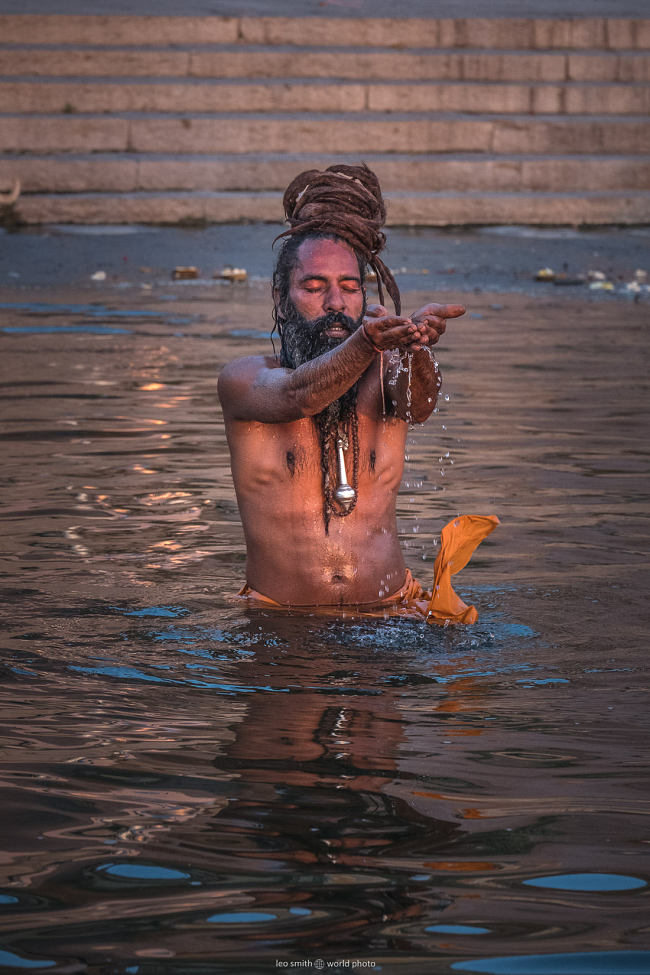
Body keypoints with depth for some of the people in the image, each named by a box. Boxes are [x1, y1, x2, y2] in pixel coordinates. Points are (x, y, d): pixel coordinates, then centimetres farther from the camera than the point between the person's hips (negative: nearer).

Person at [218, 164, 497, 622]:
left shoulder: (384, 374, 5)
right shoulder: (245, 378, 0)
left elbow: (418, 403, -18)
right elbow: (296, 396, -22)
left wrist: (418, 342, -42)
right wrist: (368, 340, -41)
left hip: (392, 610, 0)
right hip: (279, 618, 0)